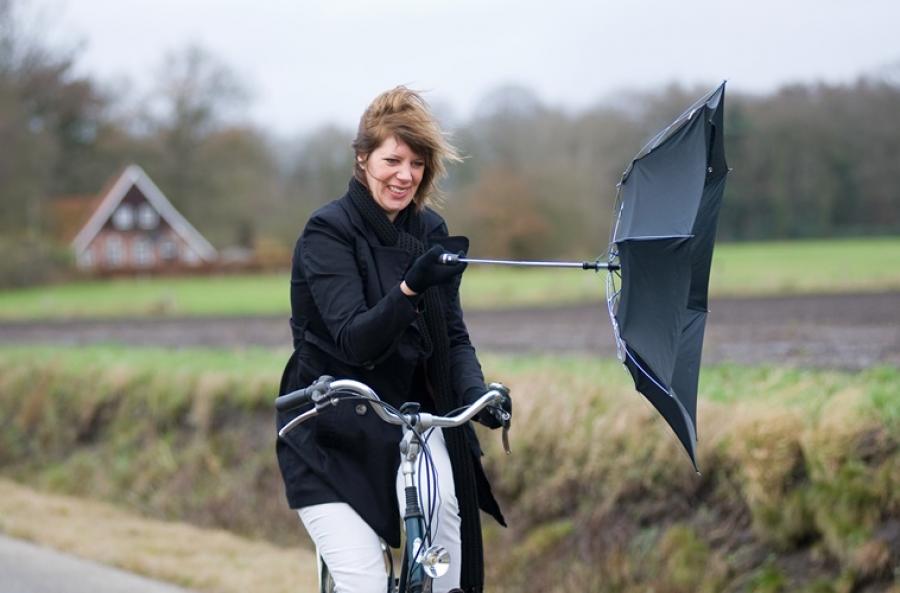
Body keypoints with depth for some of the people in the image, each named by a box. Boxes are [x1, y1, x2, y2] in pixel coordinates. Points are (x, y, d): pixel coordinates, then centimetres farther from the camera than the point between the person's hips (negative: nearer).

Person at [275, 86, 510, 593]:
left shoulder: (430, 232, 3)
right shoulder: (328, 232, -14)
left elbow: (453, 335, 5)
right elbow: (355, 341, -25)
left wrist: (477, 392, -15)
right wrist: (410, 287, -42)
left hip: (409, 417, 4)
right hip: (332, 431, -4)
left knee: (440, 498, -27)